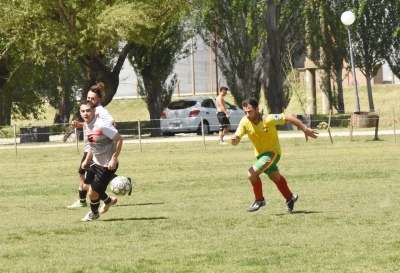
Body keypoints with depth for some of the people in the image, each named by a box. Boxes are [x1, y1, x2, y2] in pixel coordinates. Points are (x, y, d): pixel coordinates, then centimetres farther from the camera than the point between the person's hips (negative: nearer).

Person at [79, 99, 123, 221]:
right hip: (95, 162, 9)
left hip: (107, 165, -9)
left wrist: (114, 159, -25)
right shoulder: (86, 126, 1)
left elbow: (119, 139, -24)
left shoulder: (102, 125, -27)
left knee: (92, 192, -2)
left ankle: (94, 213, 30)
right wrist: (87, 160, 12)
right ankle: (108, 201, 43)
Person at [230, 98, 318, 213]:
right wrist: (234, 139, -43)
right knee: (275, 177, 25)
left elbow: (289, 117, -23)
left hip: (272, 152, -6)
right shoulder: (244, 122, -18)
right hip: (260, 154, 6)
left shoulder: (268, 119, -31)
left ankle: (259, 200, 1)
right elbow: (236, 142, -18)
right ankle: (290, 198, 49)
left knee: (252, 173, -21)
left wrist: (305, 130, -19)